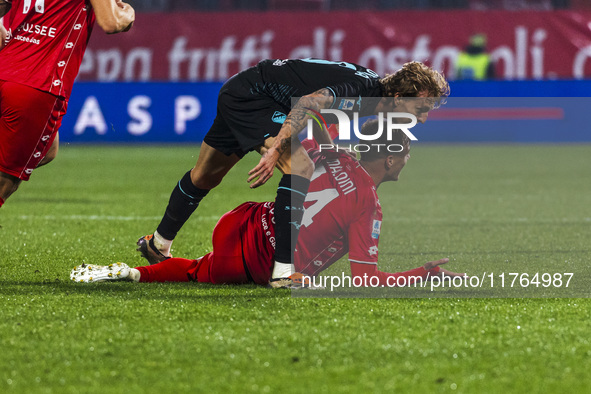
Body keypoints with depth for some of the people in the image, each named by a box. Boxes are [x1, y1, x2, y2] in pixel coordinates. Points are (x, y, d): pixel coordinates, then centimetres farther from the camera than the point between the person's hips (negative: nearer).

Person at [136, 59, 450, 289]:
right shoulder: (363, 91, -29)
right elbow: (309, 103, -41)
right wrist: (276, 149, -47)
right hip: (248, 95, -10)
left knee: (205, 177, 26)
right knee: (299, 168, -26)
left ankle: (158, 246, 45)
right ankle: (283, 271, -27)